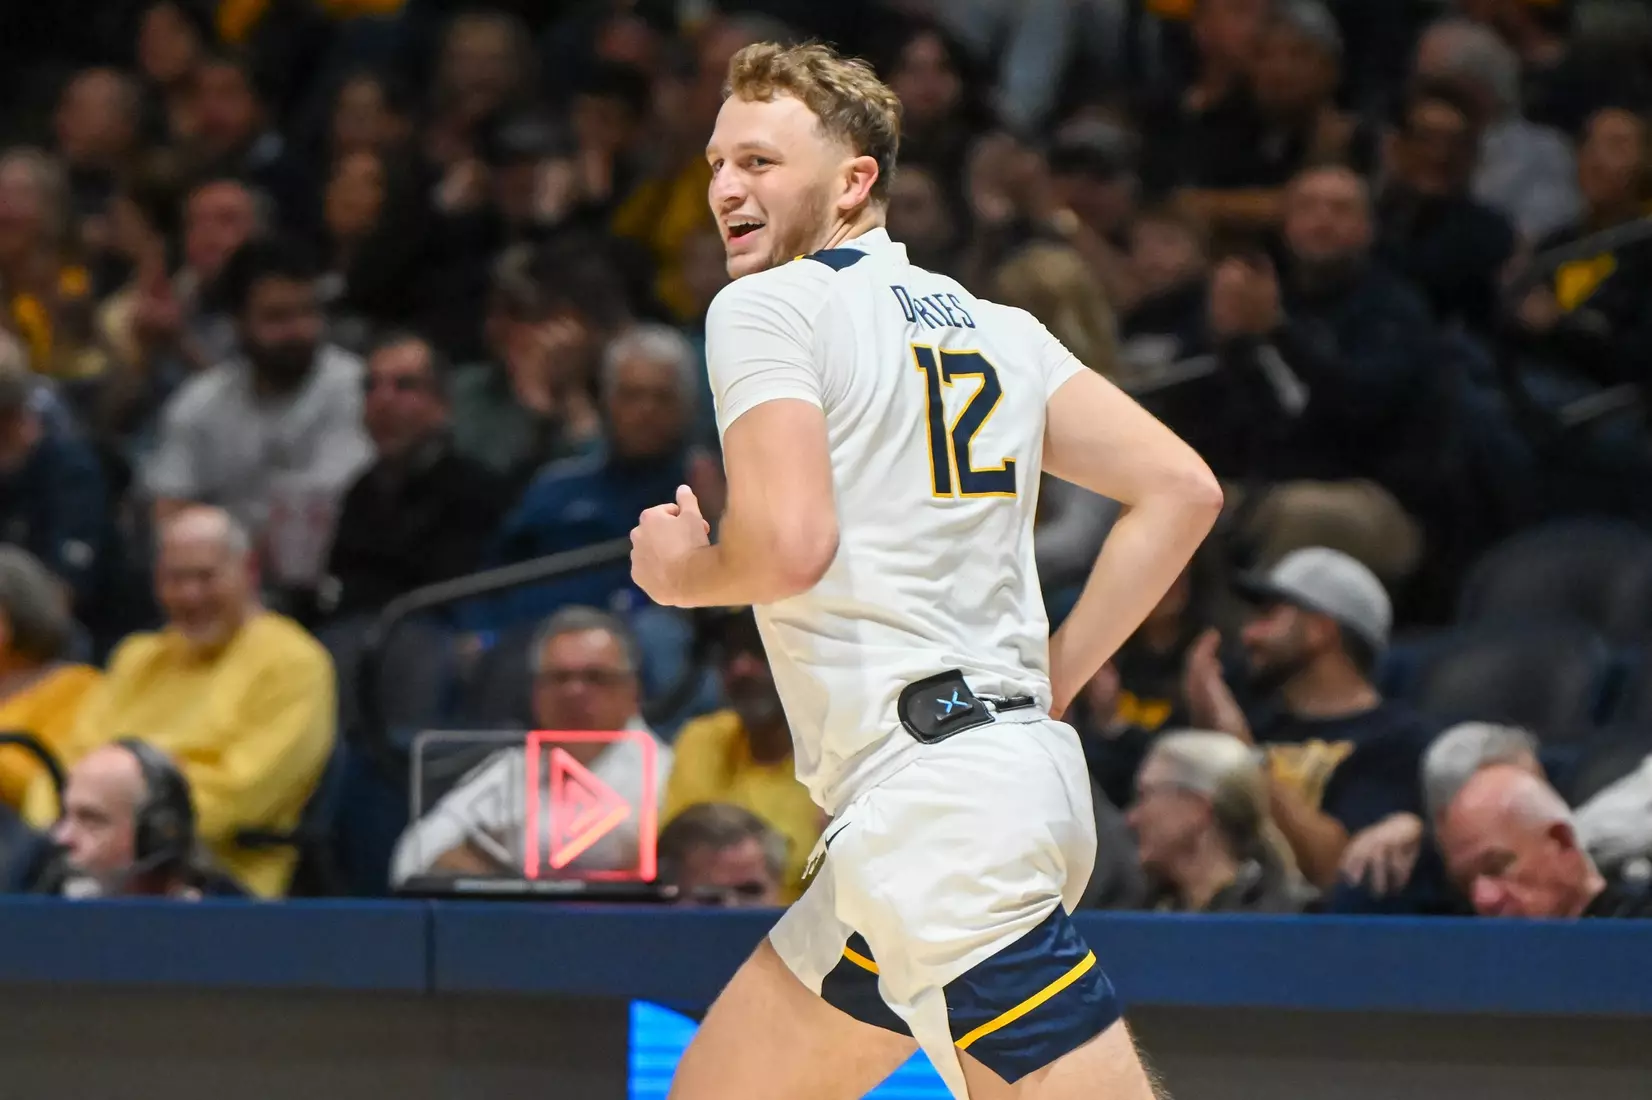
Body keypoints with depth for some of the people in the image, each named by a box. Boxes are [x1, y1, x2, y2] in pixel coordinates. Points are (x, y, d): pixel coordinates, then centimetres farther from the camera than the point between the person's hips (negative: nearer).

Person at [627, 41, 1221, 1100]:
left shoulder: (765, 306, -2)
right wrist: (1047, 687, 15)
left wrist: (678, 574, 4)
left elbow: (789, 543, -17)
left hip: (934, 802, -9)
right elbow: (1181, 489, 11)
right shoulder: (993, 326, 19)